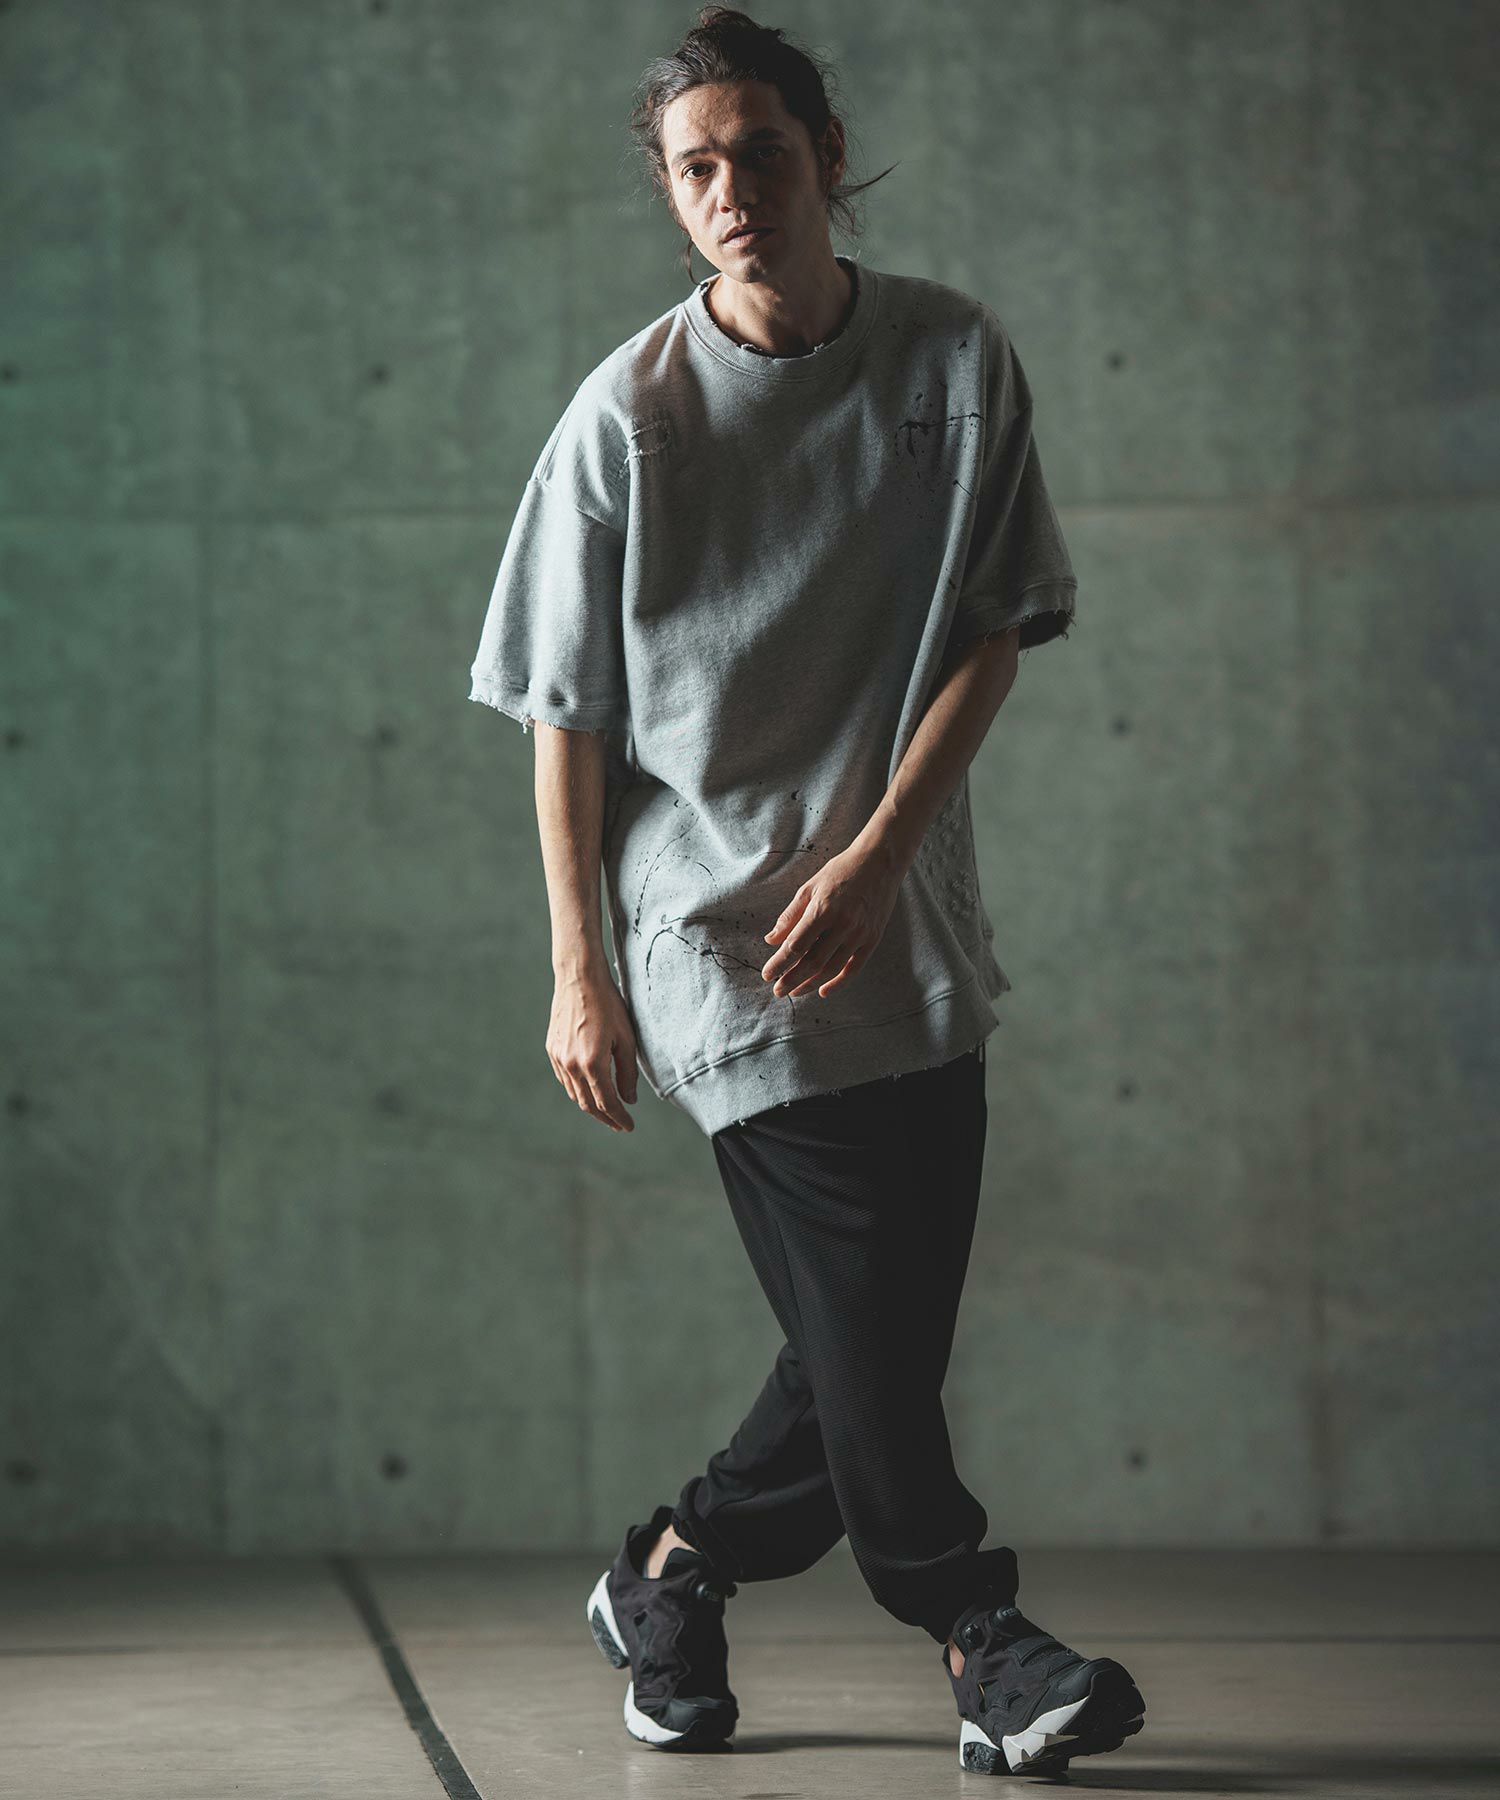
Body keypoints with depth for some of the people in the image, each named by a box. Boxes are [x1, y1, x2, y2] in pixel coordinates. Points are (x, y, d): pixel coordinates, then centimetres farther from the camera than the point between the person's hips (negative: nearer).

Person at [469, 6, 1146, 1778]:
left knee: (895, 1328, 5)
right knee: (856, 1317, -8)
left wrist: (878, 851, -10)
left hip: (910, 925, 3)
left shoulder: (957, 359, 0)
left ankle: (668, 1581, 23)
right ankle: (979, 1640, 2)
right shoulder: (628, 414, -6)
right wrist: (578, 969, -5)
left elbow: (994, 630, 1)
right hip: (713, 929, -3)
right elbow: (567, 710, -1)